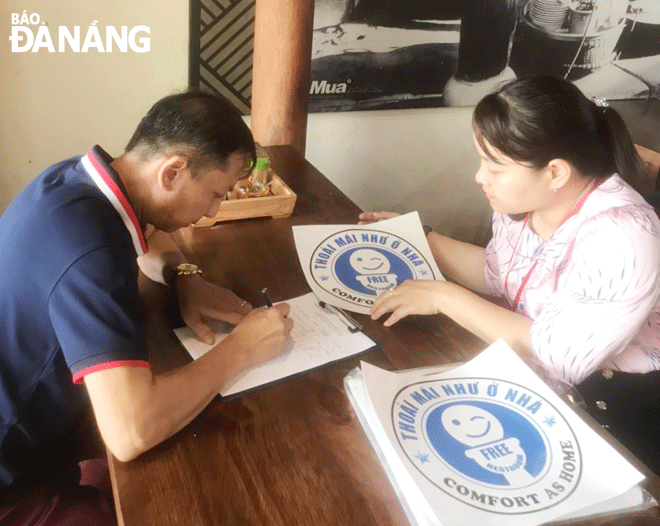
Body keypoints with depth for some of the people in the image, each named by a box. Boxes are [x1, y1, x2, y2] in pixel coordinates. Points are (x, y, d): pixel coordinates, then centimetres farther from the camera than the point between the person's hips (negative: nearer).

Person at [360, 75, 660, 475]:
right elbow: (498, 275, 9)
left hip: (612, 410, -6)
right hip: (534, 374, 7)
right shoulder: (528, 198, -8)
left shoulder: (621, 240, -30)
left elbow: (559, 357, -32)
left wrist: (446, 297, -28)